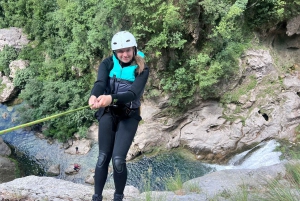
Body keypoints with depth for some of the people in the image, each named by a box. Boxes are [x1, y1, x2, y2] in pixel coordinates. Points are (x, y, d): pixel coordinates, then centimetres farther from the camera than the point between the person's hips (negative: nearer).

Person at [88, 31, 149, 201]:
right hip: (108, 114, 2)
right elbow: (100, 83, -24)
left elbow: (133, 93, -26)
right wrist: (94, 96, -48)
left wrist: (111, 98, -46)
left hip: (129, 117, -2)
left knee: (118, 160, -12)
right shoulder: (108, 64, -5)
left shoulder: (142, 69, -11)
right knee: (103, 157, -3)